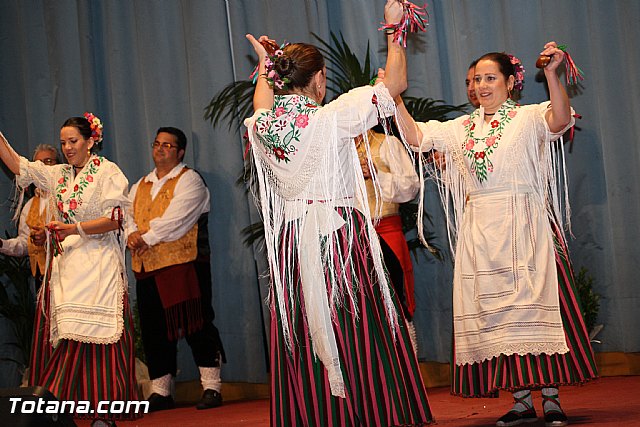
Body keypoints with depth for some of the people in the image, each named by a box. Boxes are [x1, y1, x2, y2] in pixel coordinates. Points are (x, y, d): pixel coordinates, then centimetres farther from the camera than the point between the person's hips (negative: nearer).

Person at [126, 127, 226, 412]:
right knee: (153, 330, 8)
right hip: (147, 268, 7)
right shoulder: (140, 186, 22)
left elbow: (175, 219, -13)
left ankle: (211, 387, -1)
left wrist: (147, 237, -11)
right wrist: (132, 235, -8)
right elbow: (127, 216, 12)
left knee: (196, 324, -6)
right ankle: (160, 393, 16)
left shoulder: (188, 180, 0)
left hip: (183, 263, -6)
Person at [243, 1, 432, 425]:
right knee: (357, 335, 1)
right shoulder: (331, 118, -11)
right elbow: (395, 83, -4)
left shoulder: (261, 126, 2)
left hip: (291, 241, 5)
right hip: (339, 235, -5)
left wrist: (265, 65, 42)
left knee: (304, 343, 8)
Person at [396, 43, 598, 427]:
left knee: (533, 303, -6)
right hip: (479, 232, 5)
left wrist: (552, 74, -33)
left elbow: (560, 120, -20)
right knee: (496, 312, 4)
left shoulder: (529, 118, 0)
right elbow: (417, 136, 11)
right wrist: (396, 101, 0)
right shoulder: (461, 128, 15)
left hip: (523, 228, -5)